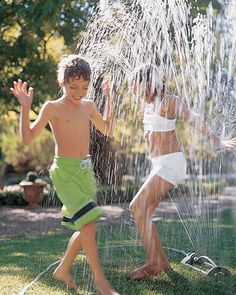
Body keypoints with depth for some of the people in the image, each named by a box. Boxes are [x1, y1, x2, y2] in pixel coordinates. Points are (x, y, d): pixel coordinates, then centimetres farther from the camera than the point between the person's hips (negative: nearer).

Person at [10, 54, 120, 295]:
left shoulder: (88, 106, 10)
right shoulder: (52, 107, -6)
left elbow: (107, 130, 24)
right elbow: (28, 138, -9)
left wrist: (110, 98, 17)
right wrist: (25, 107, -20)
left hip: (85, 170, 7)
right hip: (64, 171, -7)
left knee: (84, 228, 11)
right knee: (88, 225, -16)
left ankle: (63, 270, 31)